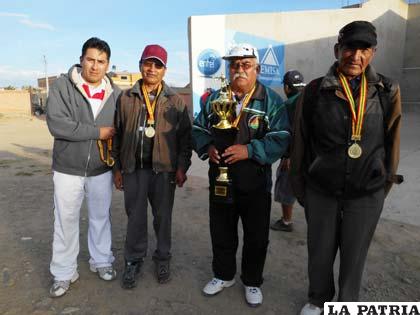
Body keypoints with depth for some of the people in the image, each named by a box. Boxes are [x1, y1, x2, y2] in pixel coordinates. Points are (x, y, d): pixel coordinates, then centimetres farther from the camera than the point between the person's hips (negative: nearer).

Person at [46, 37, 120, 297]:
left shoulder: (115, 93, 0)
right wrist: (98, 132, -20)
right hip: (68, 169, -2)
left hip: (102, 170, 2)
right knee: (66, 221, 10)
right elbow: (57, 124, -21)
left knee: (101, 217, 16)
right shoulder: (63, 86, -9)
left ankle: (102, 261, 37)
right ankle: (64, 273, 28)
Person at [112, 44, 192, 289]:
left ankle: (163, 259, 29)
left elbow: (185, 136, 1)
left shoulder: (175, 101, 2)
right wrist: (118, 168, 7)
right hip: (134, 168, 1)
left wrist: (182, 167, -5)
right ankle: (134, 261, 26)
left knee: (163, 216, 11)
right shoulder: (126, 98, 7)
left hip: (164, 169, -1)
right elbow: (118, 135, 9)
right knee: (135, 217, 9)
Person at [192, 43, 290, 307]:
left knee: (256, 237, 11)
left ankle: (253, 282, 35)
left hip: (256, 183, -3)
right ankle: (224, 275, 40)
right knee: (221, 233, 17)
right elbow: (198, 129, 9)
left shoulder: (271, 100, -5)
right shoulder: (215, 98, 7)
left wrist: (249, 150, -25)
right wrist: (208, 147, -11)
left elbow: (280, 138, -13)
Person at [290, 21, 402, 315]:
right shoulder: (315, 91, -6)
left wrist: (385, 184, 9)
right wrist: (300, 187, 4)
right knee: (319, 252, 15)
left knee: (354, 255, 16)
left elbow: (391, 143, 5)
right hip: (320, 191, 0)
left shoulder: (388, 91, -4)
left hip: (366, 194, 1)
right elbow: (300, 142, 0)